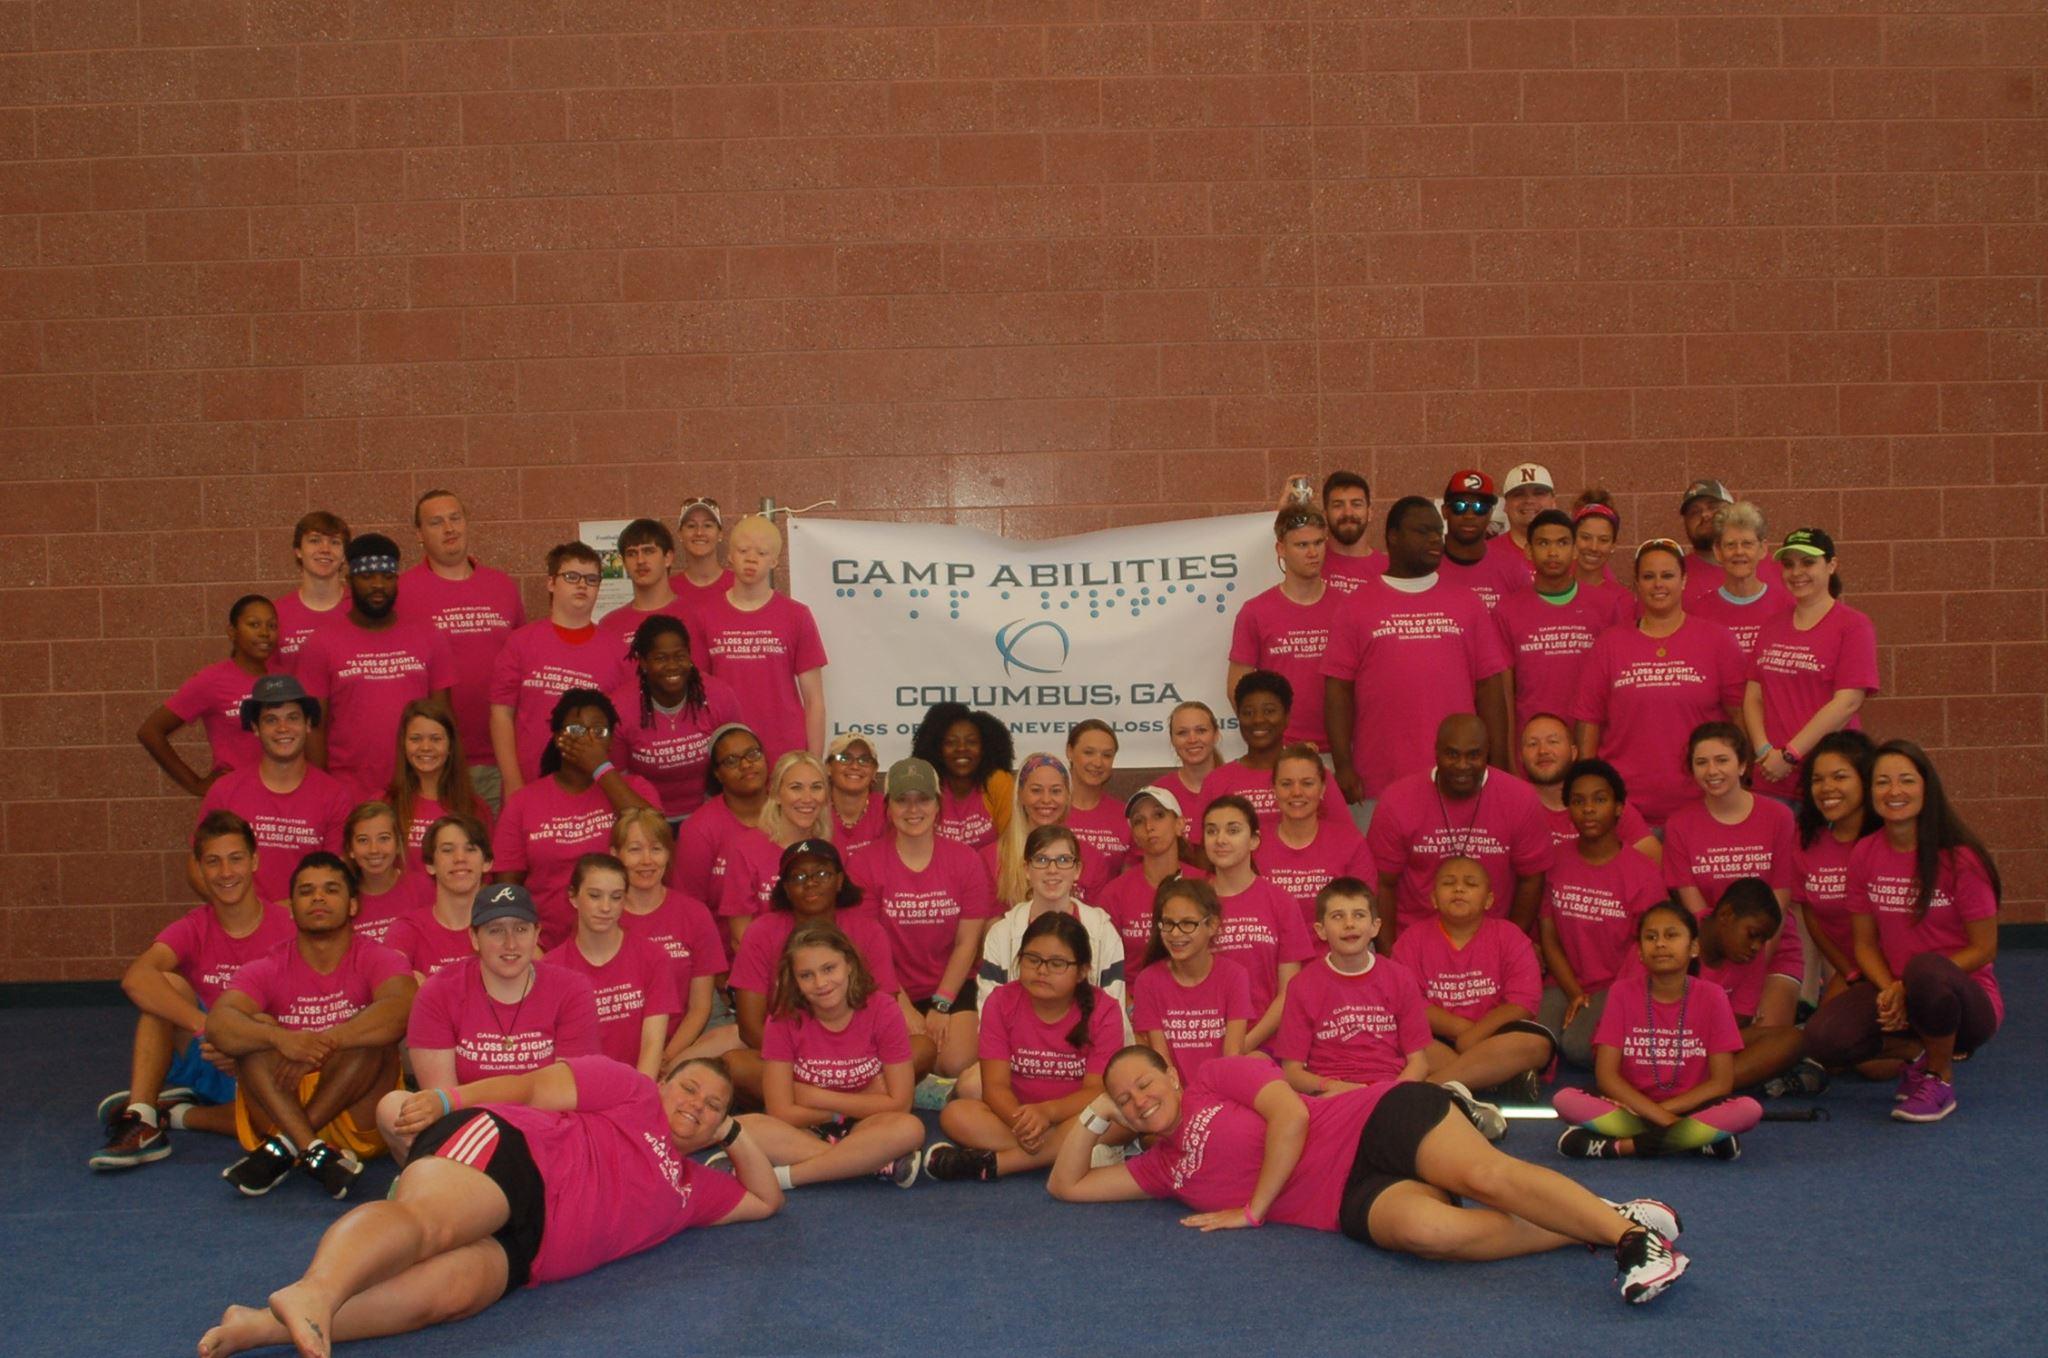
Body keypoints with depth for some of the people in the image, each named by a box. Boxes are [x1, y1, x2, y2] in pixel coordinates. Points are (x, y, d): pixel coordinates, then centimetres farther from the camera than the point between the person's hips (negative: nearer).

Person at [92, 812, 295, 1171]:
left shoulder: (287, 926, -6)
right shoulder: (192, 929, -2)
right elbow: (135, 978, -24)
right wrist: (207, 1027, -38)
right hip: (203, 1058, 2)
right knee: (166, 985, -23)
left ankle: (172, 1113, -15)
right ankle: (140, 1119, -26)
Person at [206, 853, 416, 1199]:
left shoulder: (377, 960, 0)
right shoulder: (268, 969, 5)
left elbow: (399, 1010, -24)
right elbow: (218, 1024, -16)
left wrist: (323, 1043, -36)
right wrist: (280, 1038, -37)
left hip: (356, 1117, -1)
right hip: (279, 1113, 2)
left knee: (373, 1036, -25)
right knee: (256, 1029, -20)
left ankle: (285, 1148, -30)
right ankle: (315, 1153, -38)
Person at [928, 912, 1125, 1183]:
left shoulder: (1104, 1011, -8)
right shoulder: (1001, 1001, -4)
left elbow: (1097, 1090, -15)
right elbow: (995, 1085, -10)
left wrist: (1046, 1111, -34)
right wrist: (1020, 1121, -32)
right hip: (1016, 1113, 1)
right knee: (955, 1114, -26)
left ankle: (992, 1162, -34)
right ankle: (1066, 1152, -31)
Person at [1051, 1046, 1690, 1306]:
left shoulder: (1220, 1076, 6)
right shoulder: (1161, 1168, 21)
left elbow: (1291, 1115, -7)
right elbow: (1067, 1186, 25)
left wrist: (1254, 1209, -6)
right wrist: (1095, 1115, 15)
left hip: (1383, 1122, -3)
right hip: (1355, 1201, 3)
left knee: (1485, 1175, -33)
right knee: (1430, 1231, -31)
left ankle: (1626, 1227, -33)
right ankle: (1591, 1227, -22)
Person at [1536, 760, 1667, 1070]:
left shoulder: (1643, 871, -3)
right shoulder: (1555, 862, 6)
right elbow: (1548, 937, 5)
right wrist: (1575, 994, -8)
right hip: (1566, 983, 2)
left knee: (1579, 1045, -30)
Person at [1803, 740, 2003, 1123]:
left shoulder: (1959, 858, -13)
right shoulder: (1864, 855, 0)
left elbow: (1984, 949, -11)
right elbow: (1865, 943, 4)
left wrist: (1909, 988, -20)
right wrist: (1889, 991, -16)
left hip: (1965, 997, -4)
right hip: (1892, 989, 4)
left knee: (1925, 971, -40)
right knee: (1822, 1038, -25)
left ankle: (1941, 1080, -11)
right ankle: (1917, 1052, 6)